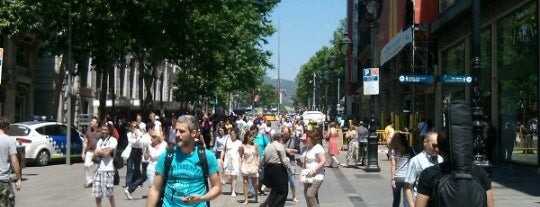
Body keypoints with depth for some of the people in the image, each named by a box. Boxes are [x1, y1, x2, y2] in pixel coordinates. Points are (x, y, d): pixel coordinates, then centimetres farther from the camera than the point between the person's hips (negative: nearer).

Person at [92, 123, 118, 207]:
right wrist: (102, 153, -10)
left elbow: (106, 153, -16)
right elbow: (95, 155, 10)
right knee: (97, 194, 6)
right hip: (99, 169, 6)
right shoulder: (100, 141, 16)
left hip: (108, 170, -6)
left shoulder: (113, 140, -5)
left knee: (109, 194, -3)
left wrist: (98, 152, 3)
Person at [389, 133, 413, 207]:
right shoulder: (409, 150, 3)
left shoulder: (393, 150, 0)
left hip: (397, 177, 0)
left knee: (396, 199, 17)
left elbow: (393, 165, -5)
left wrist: (392, 178, -5)